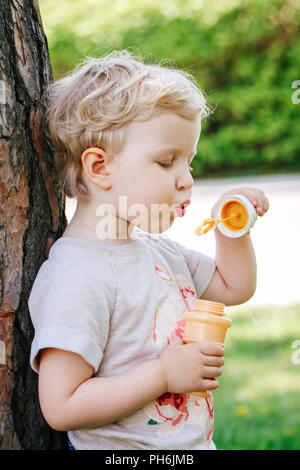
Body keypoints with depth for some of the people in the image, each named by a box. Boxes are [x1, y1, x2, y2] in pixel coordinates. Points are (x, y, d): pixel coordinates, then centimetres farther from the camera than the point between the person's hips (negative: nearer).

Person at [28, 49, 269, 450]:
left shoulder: (158, 250, 3)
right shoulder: (77, 276, -24)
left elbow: (235, 288, 19)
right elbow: (60, 408, -27)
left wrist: (232, 229, 2)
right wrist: (164, 374, -25)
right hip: (124, 448, -8)